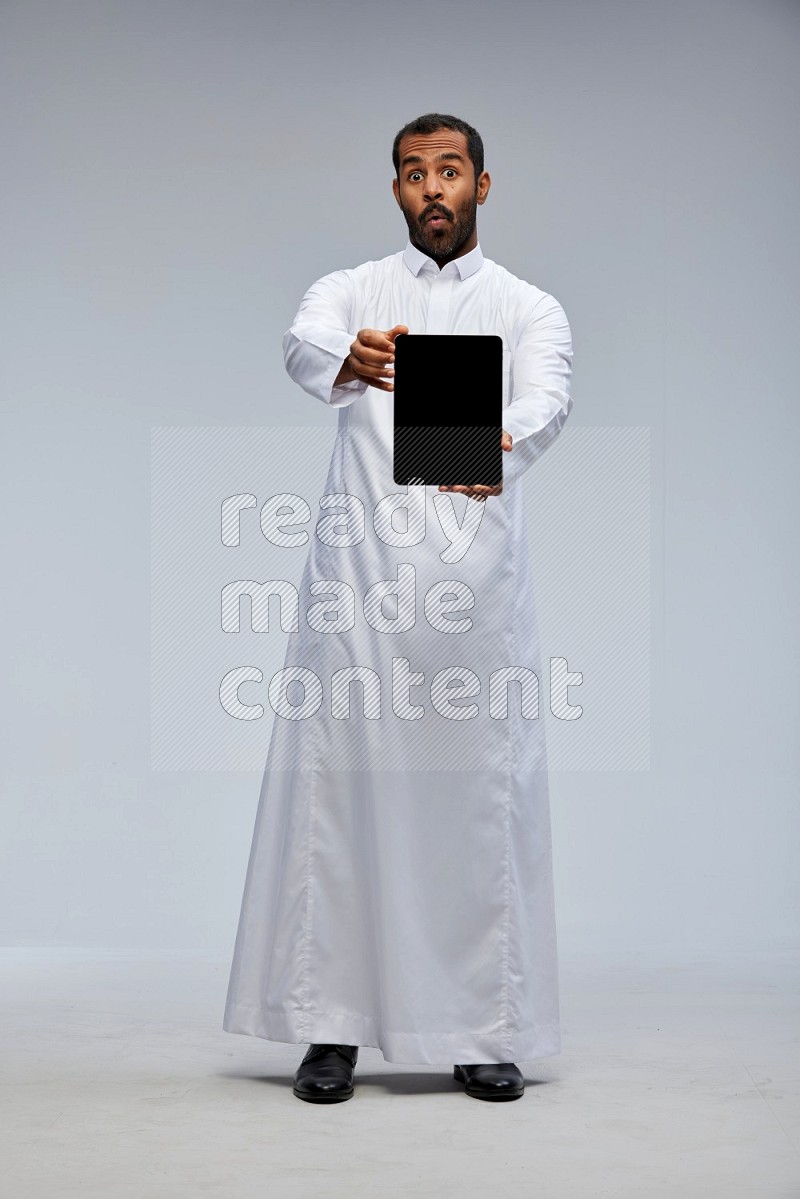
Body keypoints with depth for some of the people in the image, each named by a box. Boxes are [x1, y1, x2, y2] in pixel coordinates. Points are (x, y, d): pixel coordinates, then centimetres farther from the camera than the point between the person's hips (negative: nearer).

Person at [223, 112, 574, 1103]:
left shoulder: (530, 308, 13)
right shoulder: (352, 291, 13)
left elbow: (548, 399, -9)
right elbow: (302, 349, -11)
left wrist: (503, 446, -34)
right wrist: (348, 362, -37)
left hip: (478, 584, 0)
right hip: (358, 578, 0)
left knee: (482, 799, 1)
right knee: (339, 792, -1)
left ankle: (485, 1031, 10)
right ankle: (330, 1026, 8)